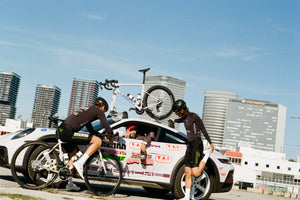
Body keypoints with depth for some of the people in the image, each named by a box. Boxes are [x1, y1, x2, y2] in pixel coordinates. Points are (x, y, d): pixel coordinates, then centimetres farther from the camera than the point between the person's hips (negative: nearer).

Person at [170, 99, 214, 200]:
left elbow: (203, 130, -4)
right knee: (187, 172, 2)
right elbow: (180, 120, 43)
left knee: (195, 173, -13)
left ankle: (207, 156, 8)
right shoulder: (185, 118, 17)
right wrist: (174, 120, 65)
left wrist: (210, 143, -2)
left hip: (196, 144, -8)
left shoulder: (194, 116, -7)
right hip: (190, 145, 8)